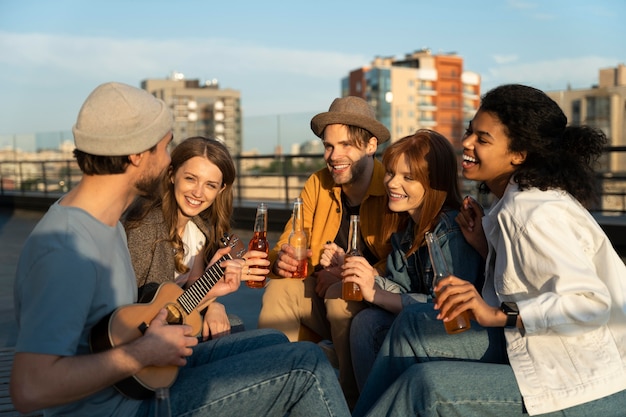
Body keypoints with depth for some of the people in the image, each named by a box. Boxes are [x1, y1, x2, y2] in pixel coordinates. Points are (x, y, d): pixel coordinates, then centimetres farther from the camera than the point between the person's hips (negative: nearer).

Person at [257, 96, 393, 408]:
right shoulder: (317, 184, 3)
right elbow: (286, 246, 1)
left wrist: (346, 276, -24)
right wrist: (281, 260, -22)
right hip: (324, 289, 4)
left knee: (340, 294, -32)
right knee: (279, 291, -20)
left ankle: (355, 402, -15)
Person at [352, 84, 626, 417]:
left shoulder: (535, 212, -21)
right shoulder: (518, 200, 6)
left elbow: (592, 302, -29)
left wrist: (499, 314, -36)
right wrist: (486, 247, 0)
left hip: (592, 389, -9)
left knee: (428, 382, -19)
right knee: (411, 327, 4)